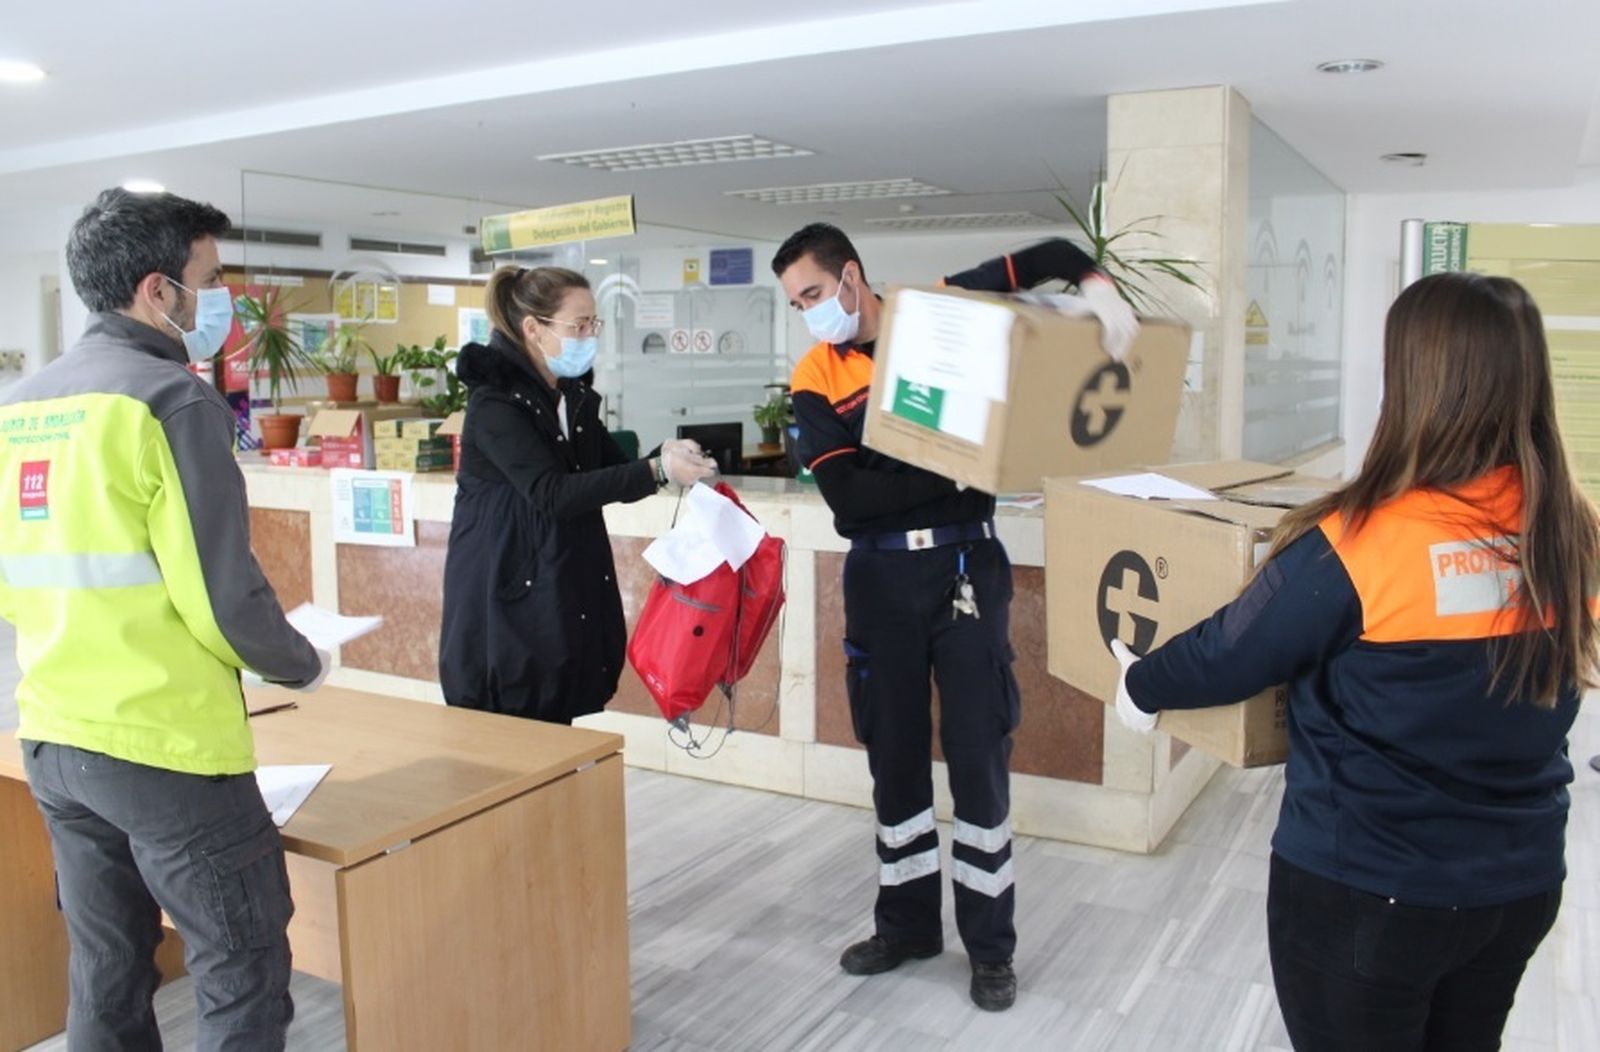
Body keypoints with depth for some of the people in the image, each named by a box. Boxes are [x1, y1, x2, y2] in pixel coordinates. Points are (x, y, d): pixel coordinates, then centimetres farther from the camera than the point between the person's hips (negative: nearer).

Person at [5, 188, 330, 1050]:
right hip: (166, 745, -8)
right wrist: (302, 666, -1)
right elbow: (222, 594, -17)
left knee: (105, 976, 18)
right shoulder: (171, 400, -14)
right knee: (244, 973, 4)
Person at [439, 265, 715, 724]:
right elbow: (551, 494, -24)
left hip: (567, 600, 7)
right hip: (506, 601, -7)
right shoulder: (494, 403, -14)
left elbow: (617, 480, 11)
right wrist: (658, 471, -28)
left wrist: (665, 458, -10)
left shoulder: (577, 398, 9)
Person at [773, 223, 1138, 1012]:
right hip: (880, 574, 2)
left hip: (966, 562, -2)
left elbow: (1045, 258, 6)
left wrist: (1097, 286, -15)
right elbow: (846, 493, -12)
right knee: (894, 753, 12)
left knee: (977, 754, 3)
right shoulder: (814, 381, 0)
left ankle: (990, 942, 19)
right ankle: (907, 922, 30)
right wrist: (947, 476, -22)